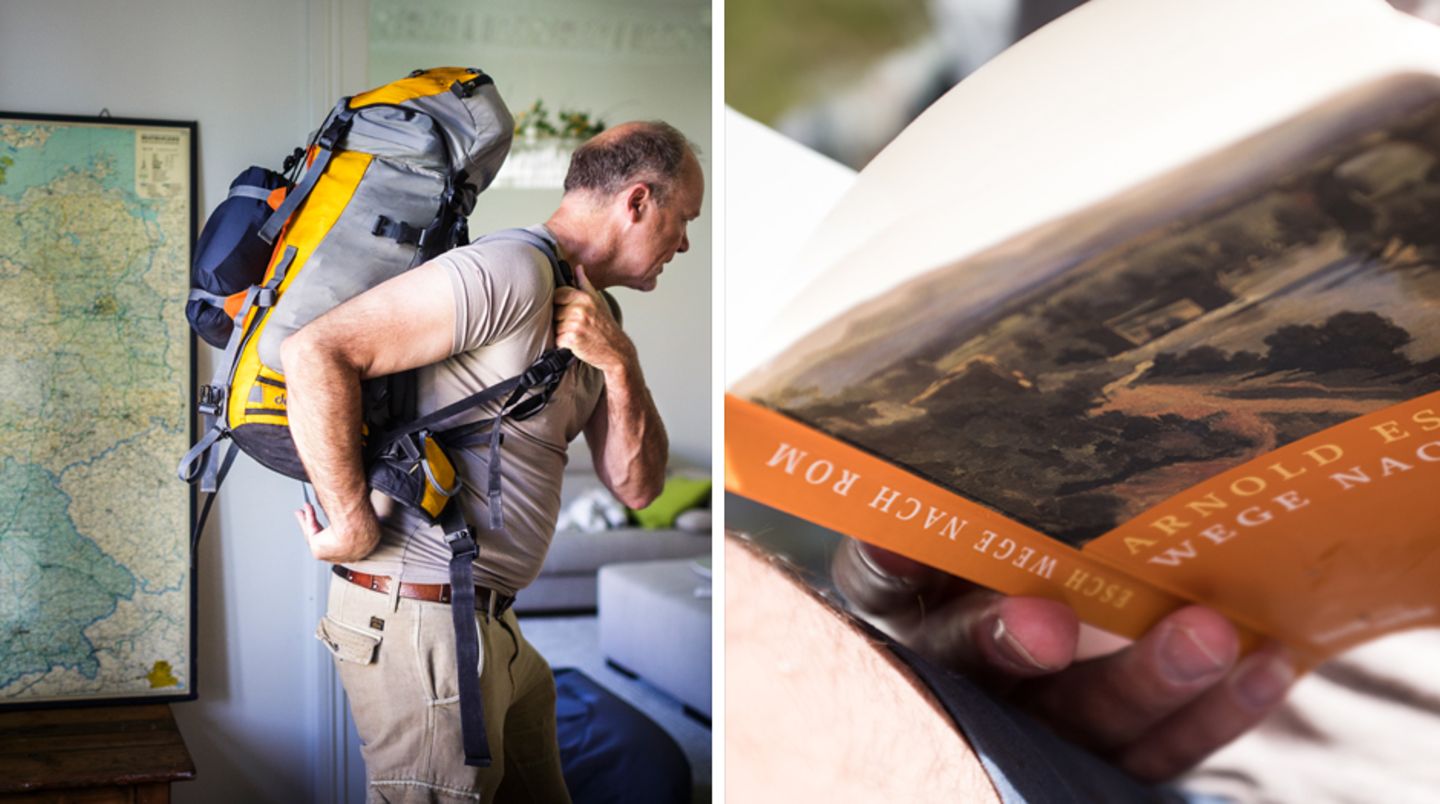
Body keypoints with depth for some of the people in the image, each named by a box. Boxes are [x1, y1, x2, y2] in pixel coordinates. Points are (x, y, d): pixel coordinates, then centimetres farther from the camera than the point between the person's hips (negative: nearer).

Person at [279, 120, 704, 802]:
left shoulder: (592, 314, 14)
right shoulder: (513, 273, -18)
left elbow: (635, 487, 8)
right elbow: (315, 352, -26)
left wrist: (619, 364, -9)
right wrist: (355, 526, -20)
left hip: (489, 620, 10)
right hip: (417, 616, -10)